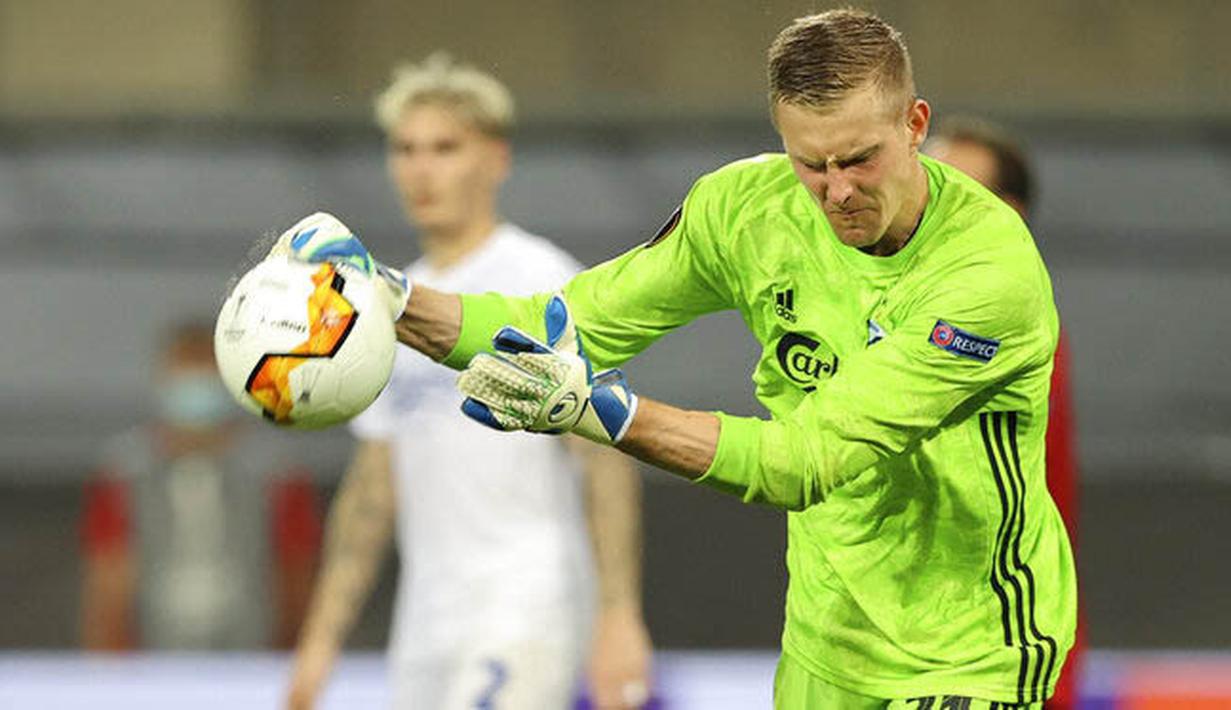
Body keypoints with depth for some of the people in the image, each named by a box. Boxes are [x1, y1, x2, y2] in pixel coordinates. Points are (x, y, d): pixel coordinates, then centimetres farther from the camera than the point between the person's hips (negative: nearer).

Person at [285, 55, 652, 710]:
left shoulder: (539, 282, -5)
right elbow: (372, 489, 21)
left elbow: (605, 456, -12)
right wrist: (322, 637, 16)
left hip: (525, 618, -8)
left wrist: (619, 616, -21)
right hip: (424, 639, 8)